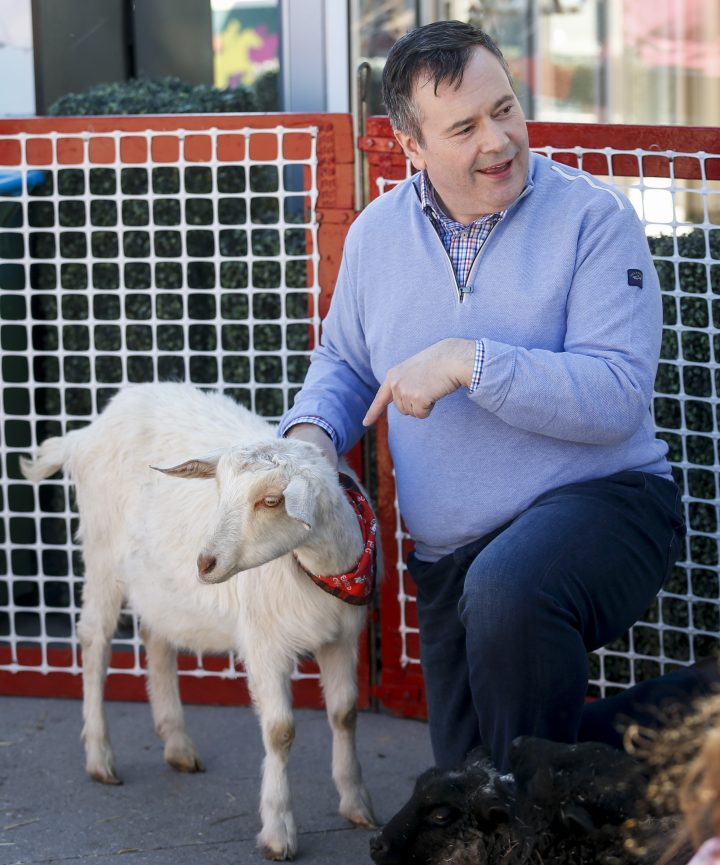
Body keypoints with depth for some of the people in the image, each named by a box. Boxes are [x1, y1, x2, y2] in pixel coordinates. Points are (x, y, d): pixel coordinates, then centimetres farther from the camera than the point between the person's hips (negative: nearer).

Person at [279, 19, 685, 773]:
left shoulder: (591, 218, -11)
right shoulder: (375, 235, 6)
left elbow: (618, 397, -21)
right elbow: (343, 362, 23)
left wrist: (469, 362, -25)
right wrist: (312, 430, 1)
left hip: (599, 501, -6)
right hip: (450, 558, 6)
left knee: (506, 591, -39)